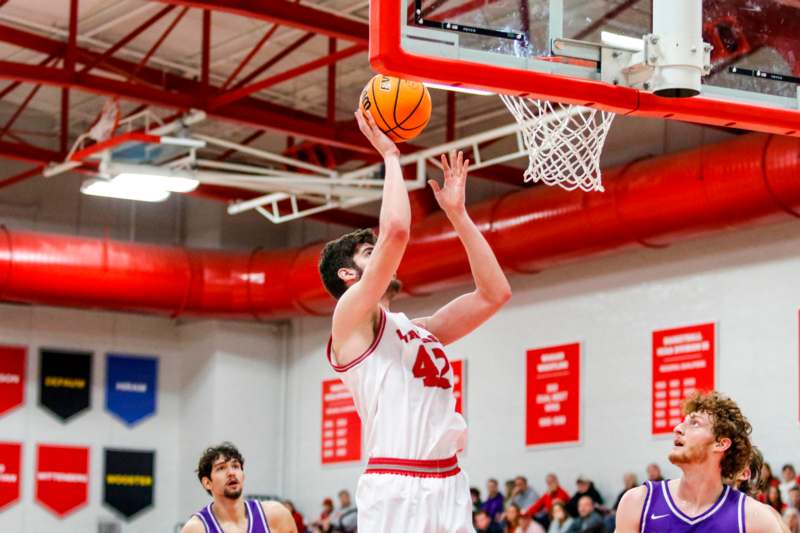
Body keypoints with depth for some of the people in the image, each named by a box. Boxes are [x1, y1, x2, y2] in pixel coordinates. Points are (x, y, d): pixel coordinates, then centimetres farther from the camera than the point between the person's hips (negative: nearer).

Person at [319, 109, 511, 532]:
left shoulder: (419, 331, 23)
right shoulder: (351, 318, 0)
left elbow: (494, 293, 21)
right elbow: (395, 231, -13)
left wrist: (456, 213, 21)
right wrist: (390, 155, 1)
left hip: (448, 486, 8)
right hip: (395, 489, -8)